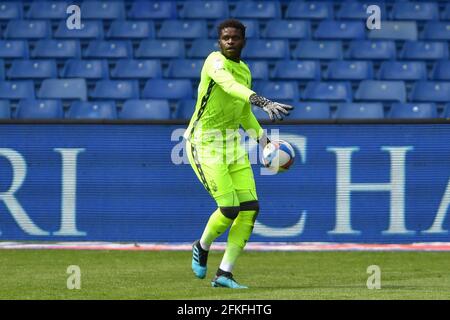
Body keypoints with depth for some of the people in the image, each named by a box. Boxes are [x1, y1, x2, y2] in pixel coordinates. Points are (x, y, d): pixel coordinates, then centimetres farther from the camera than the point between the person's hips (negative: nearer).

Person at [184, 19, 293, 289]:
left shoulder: (245, 71, 11)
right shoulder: (215, 62, -15)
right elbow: (231, 87, -37)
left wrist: (264, 140, 15)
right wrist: (264, 102, -51)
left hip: (233, 142, 8)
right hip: (205, 143, -8)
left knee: (250, 208, -3)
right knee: (230, 208, -14)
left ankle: (224, 274, 4)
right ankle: (202, 248, 18)